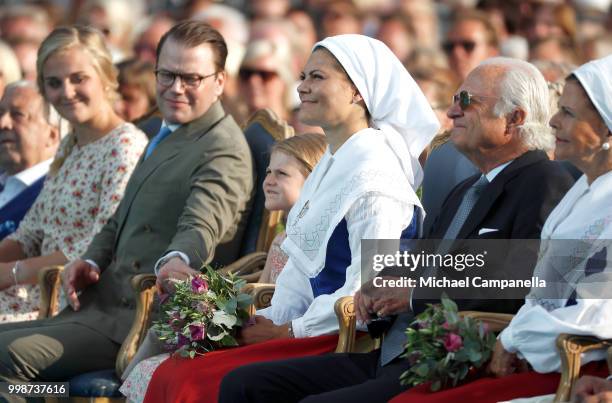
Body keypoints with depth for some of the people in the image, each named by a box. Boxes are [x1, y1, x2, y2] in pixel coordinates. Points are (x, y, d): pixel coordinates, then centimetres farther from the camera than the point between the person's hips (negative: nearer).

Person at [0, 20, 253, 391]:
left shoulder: (225, 150, -10)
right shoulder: (165, 136, 23)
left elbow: (202, 223, -28)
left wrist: (176, 261, -50)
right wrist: (91, 261, 9)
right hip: (102, 305, 10)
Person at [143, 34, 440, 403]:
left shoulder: (373, 172, -15)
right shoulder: (332, 165, 16)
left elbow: (366, 291, -20)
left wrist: (289, 331, -12)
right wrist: (270, 321, 2)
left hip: (349, 344, -9)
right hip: (319, 329, 9)